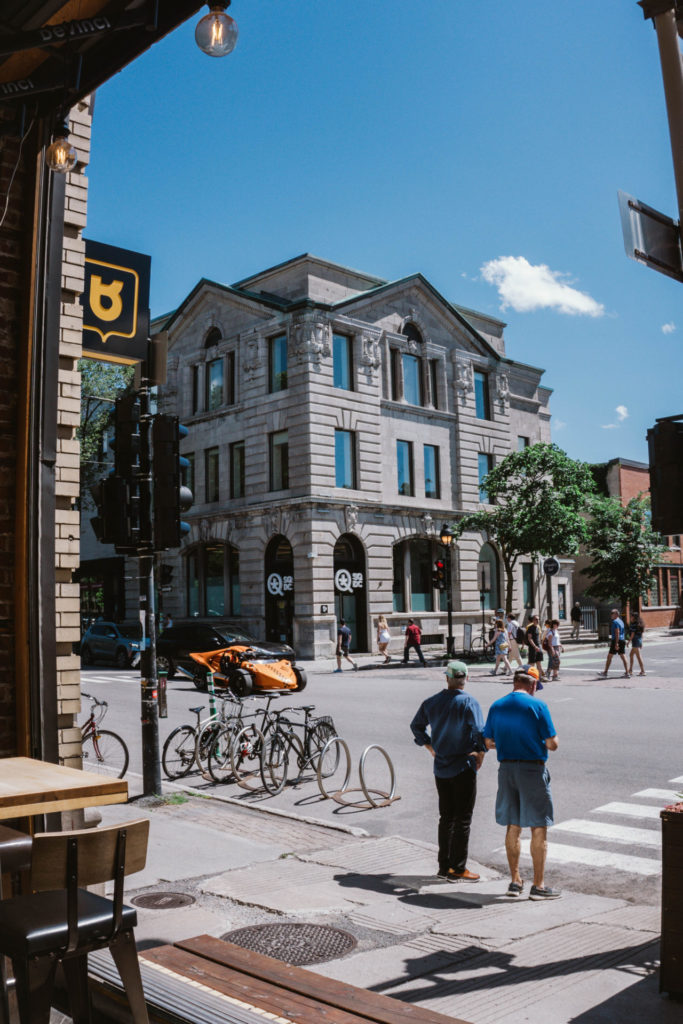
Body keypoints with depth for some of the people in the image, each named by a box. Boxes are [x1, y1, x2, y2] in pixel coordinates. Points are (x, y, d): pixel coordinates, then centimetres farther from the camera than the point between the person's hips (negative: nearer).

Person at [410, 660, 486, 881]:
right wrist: (480, 756, -9)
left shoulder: (431, 702, 4)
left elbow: (416, 726, 16)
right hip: (464, 768, -6)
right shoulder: (469, 703, -15)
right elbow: (479, 732, -24)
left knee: (446, 817, 16)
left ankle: (444, 866, 22)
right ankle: (458, 869, 8)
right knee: (463, 819, 4)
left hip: (440, 768, 6)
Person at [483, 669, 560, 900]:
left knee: (512, 826, 14)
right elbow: (552, 744, -11)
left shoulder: (496, 706, 5)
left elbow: (489, 743, 9)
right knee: (539, 828, 3)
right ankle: (538, 885, 6)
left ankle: (515, 881, 20)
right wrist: (543, 743, 10)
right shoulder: (537, 705, -10)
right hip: (533, 769, -5)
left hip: (506, 768, 5)